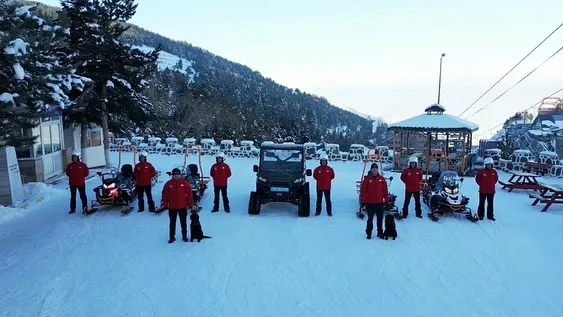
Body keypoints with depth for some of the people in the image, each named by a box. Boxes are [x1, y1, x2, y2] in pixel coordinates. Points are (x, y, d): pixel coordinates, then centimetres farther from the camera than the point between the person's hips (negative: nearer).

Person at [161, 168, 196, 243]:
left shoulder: (185, 183, -4)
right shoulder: (168, 184, -2)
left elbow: (189, 194, -3)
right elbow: (165, 195, 0)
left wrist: (191, 204, -3)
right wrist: (164, 204, -2)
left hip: (183, 206, 0)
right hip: (172, 207, 1)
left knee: (183, 222, 11)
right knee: (172, 222, 11)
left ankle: (184, 236, 24)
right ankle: (172, 237, 23)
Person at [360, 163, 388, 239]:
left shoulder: (382, 179, 2)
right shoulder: (367, 178, -5)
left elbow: (385, 190, 6)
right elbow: (363, 190, -5)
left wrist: (386, 200, 5)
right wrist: (363, 201, -7)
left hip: (379, 202, 2)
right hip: (370, 203, -2)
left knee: (380, 218, 10)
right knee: (370, 219, 9)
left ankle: (380, 232, 22)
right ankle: (369, 232, 20)